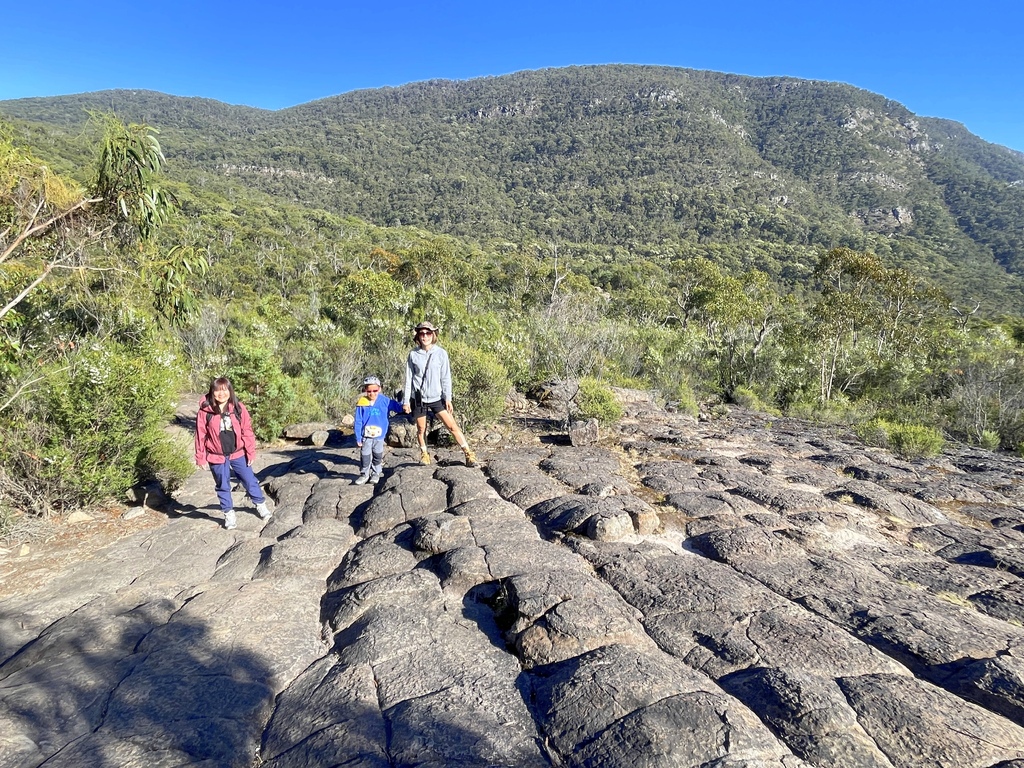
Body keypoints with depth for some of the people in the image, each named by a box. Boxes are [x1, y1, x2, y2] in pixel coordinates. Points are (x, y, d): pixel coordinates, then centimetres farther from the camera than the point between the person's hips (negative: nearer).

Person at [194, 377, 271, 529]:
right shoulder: (205, 411, -10)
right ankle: (229, 513, 29)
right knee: (223, 486, 13)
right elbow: (200, 435, -4)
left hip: (238, 453, 1)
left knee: (249, 480, 12)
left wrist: (251, 451, -3)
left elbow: (247, 430, -3)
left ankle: (260, 504, 32)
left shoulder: (238, 407, -7)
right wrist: (200, 457, -2)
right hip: (217, 456, -1)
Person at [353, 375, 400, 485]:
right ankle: (364, 474, 22)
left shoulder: (385, 401, -10)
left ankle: (376, 473, 29)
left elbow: (397, 407, 4)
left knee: (378, 455, 14)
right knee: (365, 455, 7)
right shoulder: (362, 403, -11)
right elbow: (358, 422, -6)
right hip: (366, 435, -1)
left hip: (379, 435, 1)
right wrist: (358, 438, -5)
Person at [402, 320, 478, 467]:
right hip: (418, 398, 1)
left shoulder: (441, 353, -2)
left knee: (452, 426, -5)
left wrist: (448, 398, -4)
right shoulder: (413, 355, 0)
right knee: (421, 429, 8)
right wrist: (406, 401, 2)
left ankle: (469, 454, 2)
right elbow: (408, 378, 3)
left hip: (437, 398, -1)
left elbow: (446, 377, 0)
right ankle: (424, 454, 29)